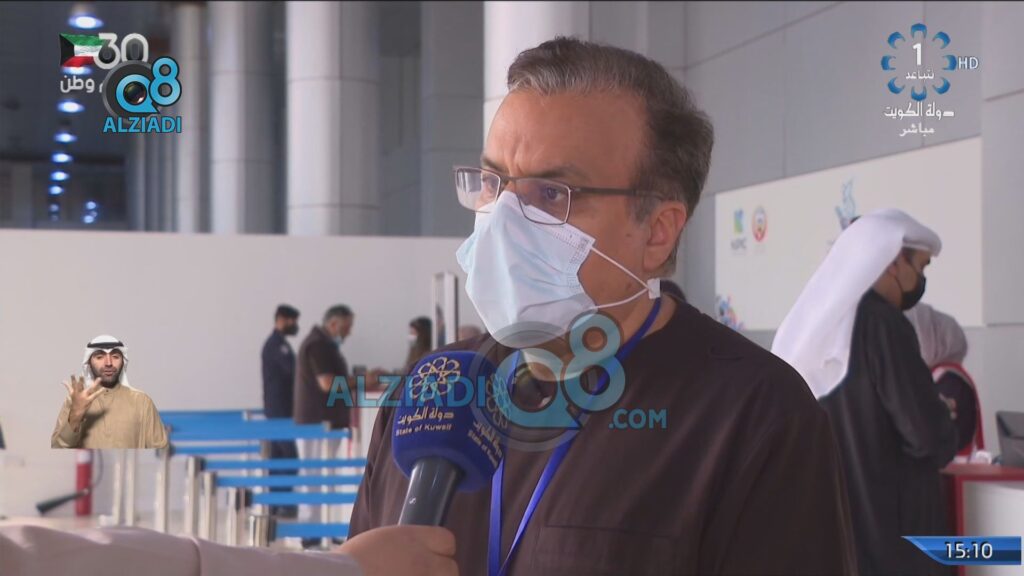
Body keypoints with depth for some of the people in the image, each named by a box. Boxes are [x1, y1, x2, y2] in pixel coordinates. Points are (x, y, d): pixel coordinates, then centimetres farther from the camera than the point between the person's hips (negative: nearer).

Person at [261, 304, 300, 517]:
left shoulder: (275, 343, 18)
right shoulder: (277, 344, -13)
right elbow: (293, 369, -23)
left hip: (277, 408, 10)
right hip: (281, 409, -10)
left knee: (278, 457, 10)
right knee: (289, 458, -10)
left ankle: (276, 504, 11)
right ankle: (285, 504, -11)